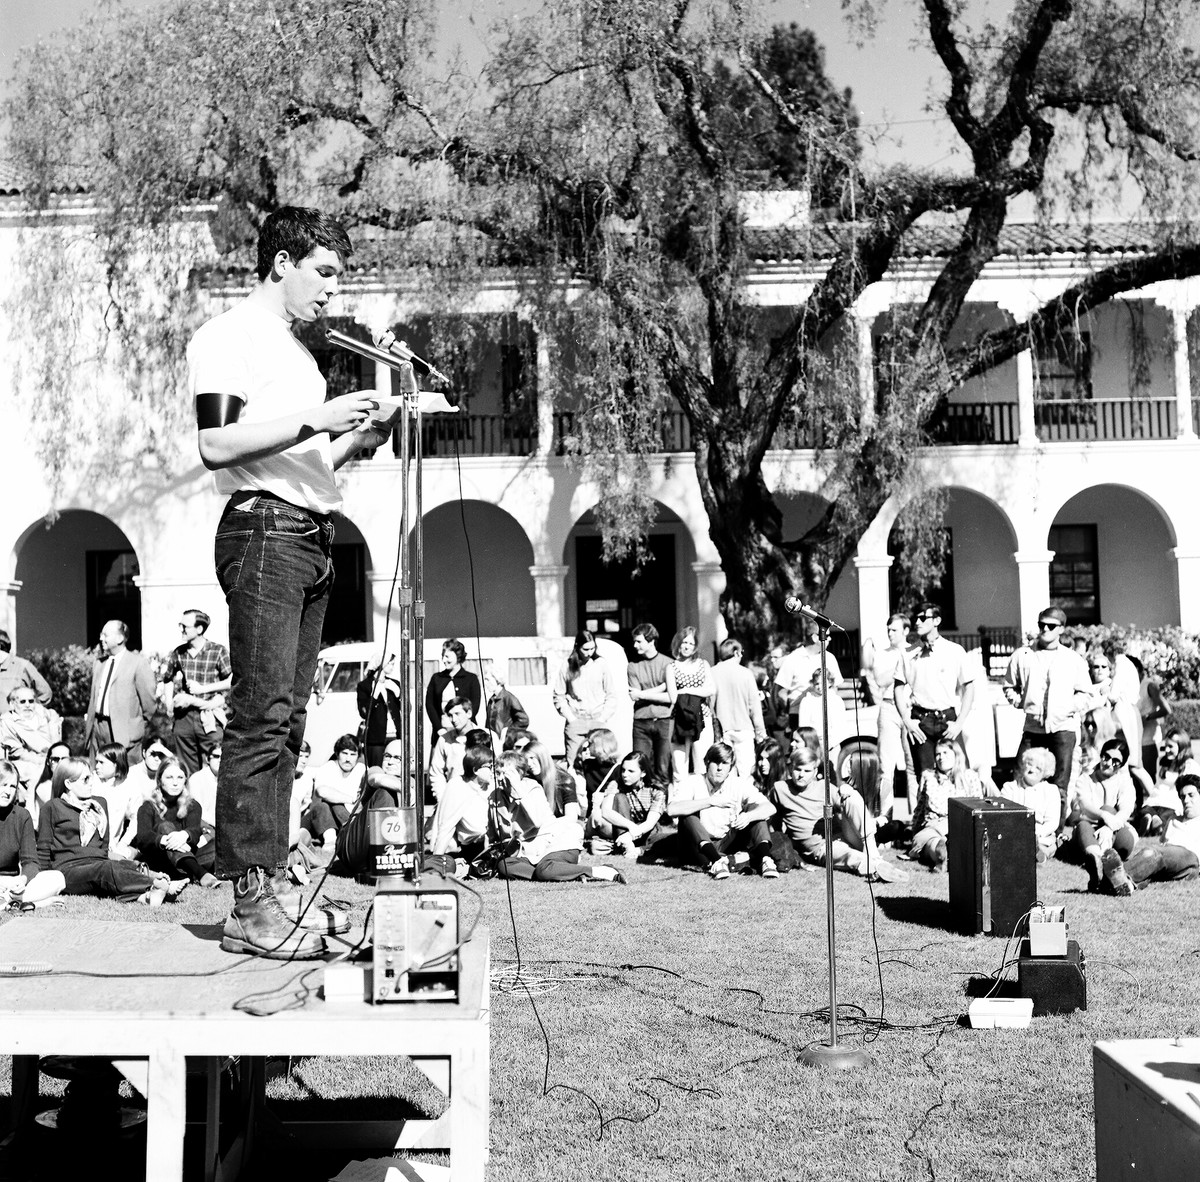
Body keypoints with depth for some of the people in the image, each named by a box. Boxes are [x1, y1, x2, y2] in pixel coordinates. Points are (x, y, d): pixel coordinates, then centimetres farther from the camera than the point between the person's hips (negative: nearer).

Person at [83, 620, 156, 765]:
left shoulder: (138, 663, -6)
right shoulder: (99, 662, 16)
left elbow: (149, 699, -5)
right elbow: (93, 697, 20)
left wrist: (142, 725, 2)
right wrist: (88, 724, 16)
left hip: (124, 730, -6)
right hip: (97, 727, 6)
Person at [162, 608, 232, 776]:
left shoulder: (218, 651, -4)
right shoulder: (178, 652, 8)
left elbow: (232, 681, -7)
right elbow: (163, 678, 13)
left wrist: (203, 688, -10)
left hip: (209, 719, -4)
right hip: (183, 717, 4)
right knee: (186, 771, 7)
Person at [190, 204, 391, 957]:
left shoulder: (296, 350, 26)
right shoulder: (229, 336, -2)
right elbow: (217, 446, -14)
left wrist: (356, 441, 12)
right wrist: (314, 419, -17)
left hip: (313, 538, 9)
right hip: (265, 532, -9)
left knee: (287, 723, 7)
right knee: (260, 718, -11)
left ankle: (273, 889, 11)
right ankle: (253, 902, -8)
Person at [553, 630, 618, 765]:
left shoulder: (601, 664, 2)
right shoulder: (567, 666, 1)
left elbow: (611, 695, 6)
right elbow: (559, 696, 5)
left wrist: (602, 719, -3)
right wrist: (570, 717, -4)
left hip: (598, 720, 0)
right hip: (575, 722, 0)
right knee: (573, 763, -6)